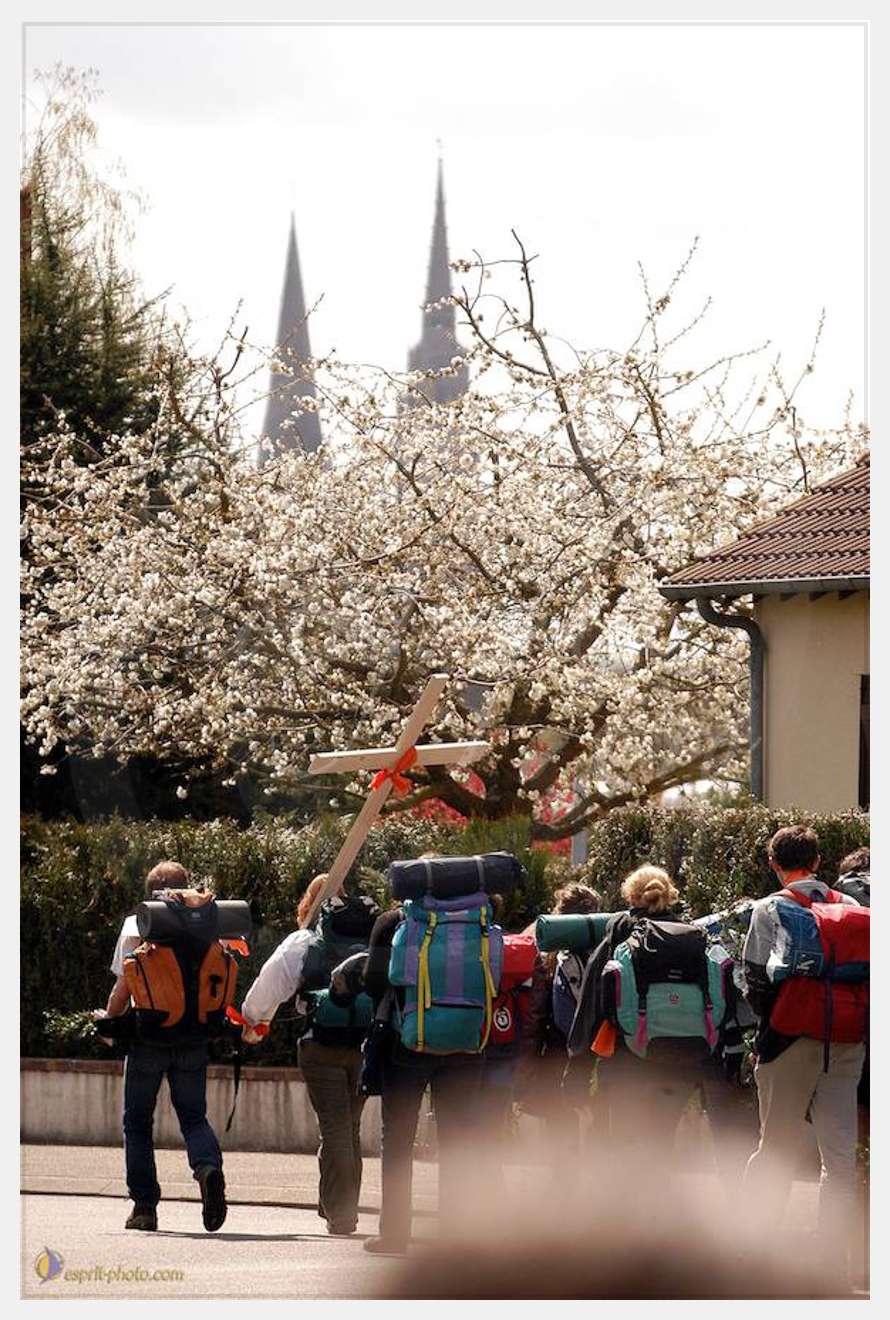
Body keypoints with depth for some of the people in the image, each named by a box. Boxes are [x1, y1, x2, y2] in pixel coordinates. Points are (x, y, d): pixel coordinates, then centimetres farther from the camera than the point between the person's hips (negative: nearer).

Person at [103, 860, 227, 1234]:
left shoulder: (135, 927, -4)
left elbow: (123, 988, -6)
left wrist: (108, 1022, 9)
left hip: (147, 1038, -2)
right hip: (192, 1040, 2)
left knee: (138, 1122, 10)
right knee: (194, 1116, 10)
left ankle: (144, 1206, 6)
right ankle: (209, 1167, -21)